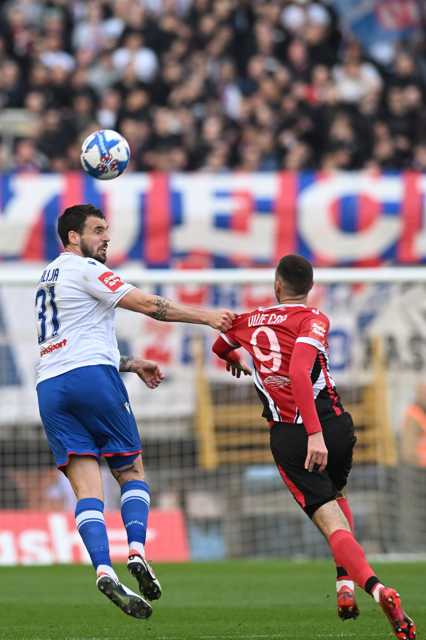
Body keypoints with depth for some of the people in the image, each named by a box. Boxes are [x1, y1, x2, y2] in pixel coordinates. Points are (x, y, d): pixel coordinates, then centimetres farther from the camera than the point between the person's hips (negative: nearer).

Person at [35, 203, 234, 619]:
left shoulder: (47, 278, 27)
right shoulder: (83, 269, 1)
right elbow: (146, 304, -6)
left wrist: (130, 364, 31)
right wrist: (206, 317, 0)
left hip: (49, 386, 6)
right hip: (91, 377, -6)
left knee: (86, 486, -5)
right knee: (131, 471, 5)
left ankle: (103, 570, -22)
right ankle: (136, 551, -14)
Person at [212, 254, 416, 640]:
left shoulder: (249, 322, 10)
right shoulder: (312, 320, -4)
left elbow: (220, 347, 33)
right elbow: (300, 372, -22)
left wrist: (236, 359, 58)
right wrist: (316, 433, -28)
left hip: (287, 435, 1)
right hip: (333, 427, -1)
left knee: (333, 524, -9)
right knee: (337, 497, 30)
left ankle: (374, 586, -34)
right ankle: (346, 583, 17)